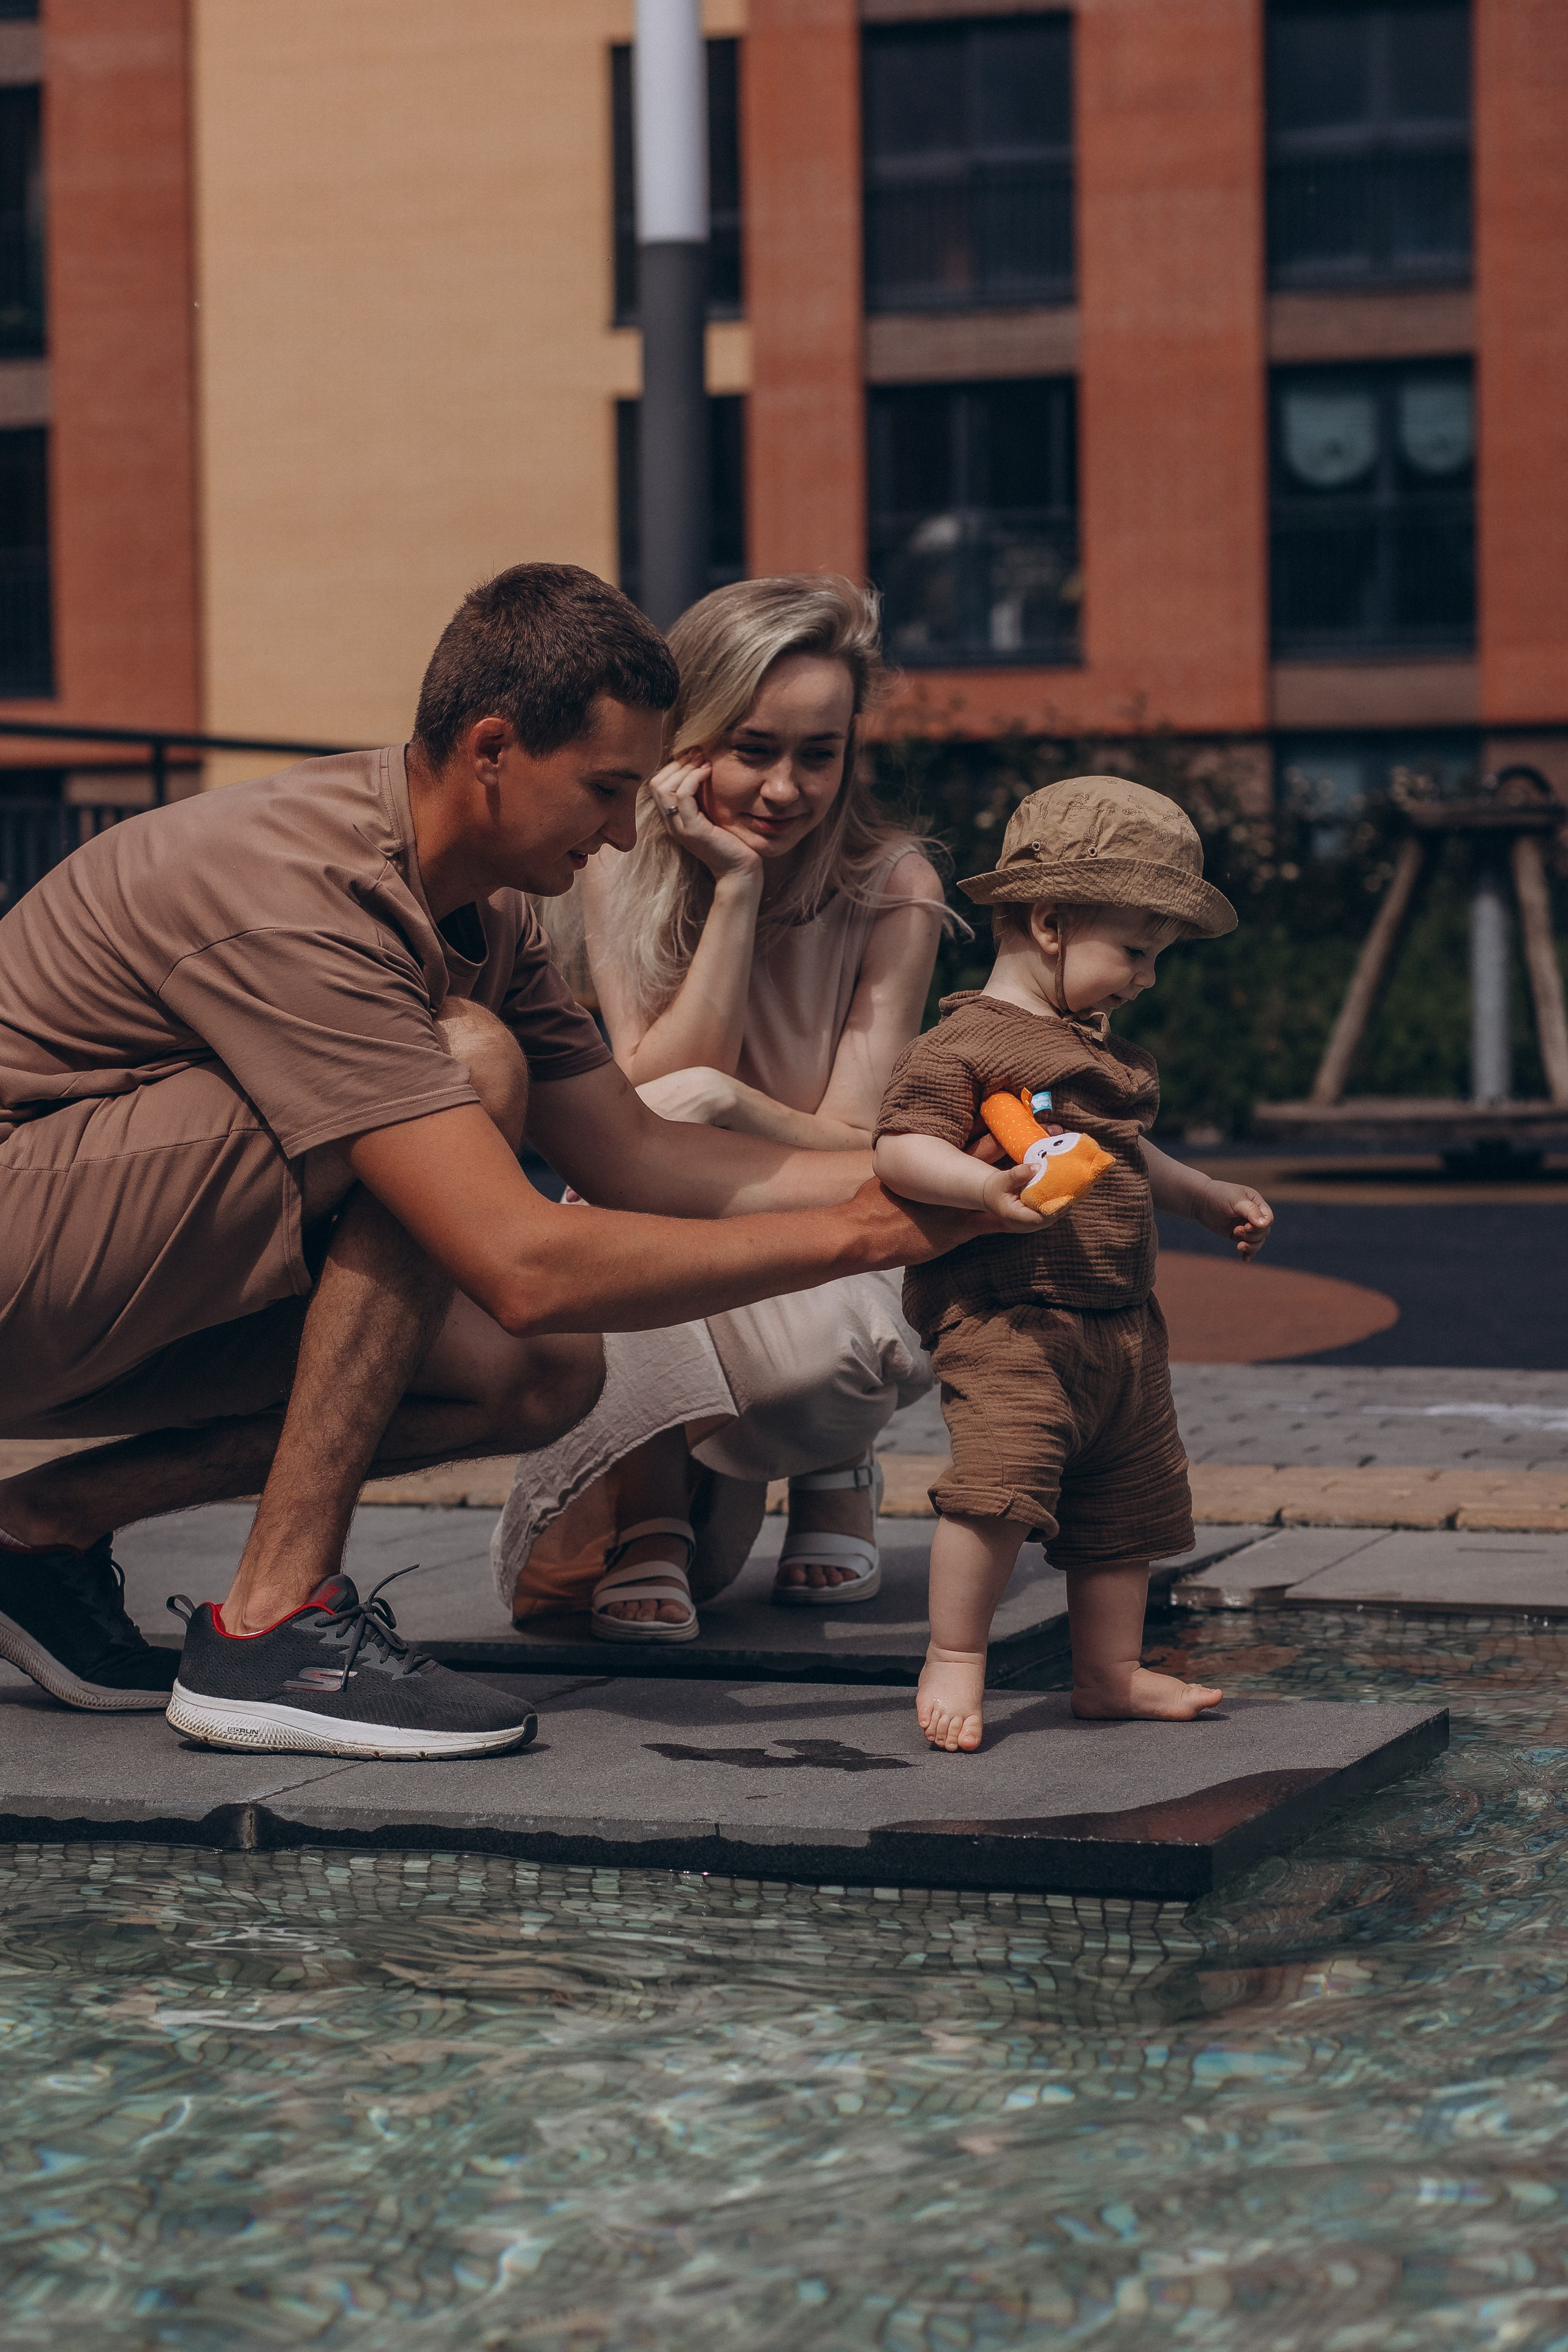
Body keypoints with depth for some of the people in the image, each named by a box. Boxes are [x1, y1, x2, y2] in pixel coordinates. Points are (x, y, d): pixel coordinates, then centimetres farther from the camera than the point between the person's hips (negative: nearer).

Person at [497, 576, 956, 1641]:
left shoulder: (892, 889, -13)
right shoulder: (623, 873, -8)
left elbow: (855, 1151, -16)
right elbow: (652, 1097, -18)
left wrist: (726, 1101, -35)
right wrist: (736, 888, -24)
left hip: (824, 1259, -1)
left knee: (820, 1348, -37)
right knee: (662, 1126, -33)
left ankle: (833, 1467, 4)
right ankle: (653, 1504, -20)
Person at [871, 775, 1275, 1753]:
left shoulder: (1106, 1050, 21)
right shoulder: (965, 1043, -9)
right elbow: (902, 1151, -17)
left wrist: (1209, 1196, 33)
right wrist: (991, 1185, -31)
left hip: (1120, 1324, 9)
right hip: (1006, 1316, -9)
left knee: (1131, 1501, 13)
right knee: (1004, 1477, -23)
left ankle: (1111, 1671, 25)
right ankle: (954, 1657, -9)